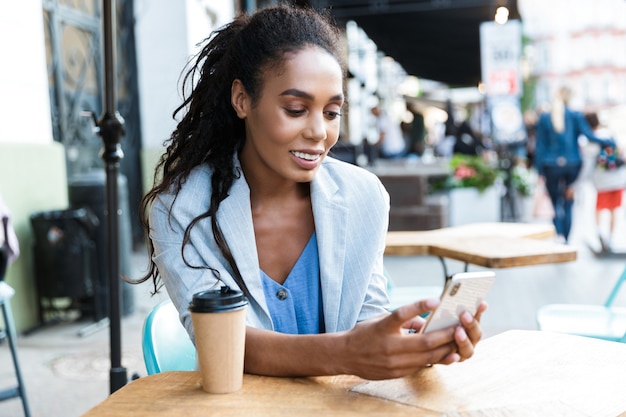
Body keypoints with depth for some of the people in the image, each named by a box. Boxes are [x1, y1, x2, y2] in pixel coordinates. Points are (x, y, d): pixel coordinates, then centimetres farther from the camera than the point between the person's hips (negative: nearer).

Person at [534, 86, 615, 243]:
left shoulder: (544, 118, -1)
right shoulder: (576, 116, -2)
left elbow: (540, 146, -1)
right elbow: (589, 136, -8)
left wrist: (540, 171, 2)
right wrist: (611, 143, 6)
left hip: (552, 166, -1)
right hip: (572, 165, 1)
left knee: (556, 204, 7)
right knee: (568, 205, 11)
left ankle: (560, 235, -16)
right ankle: (565, 241, 14)